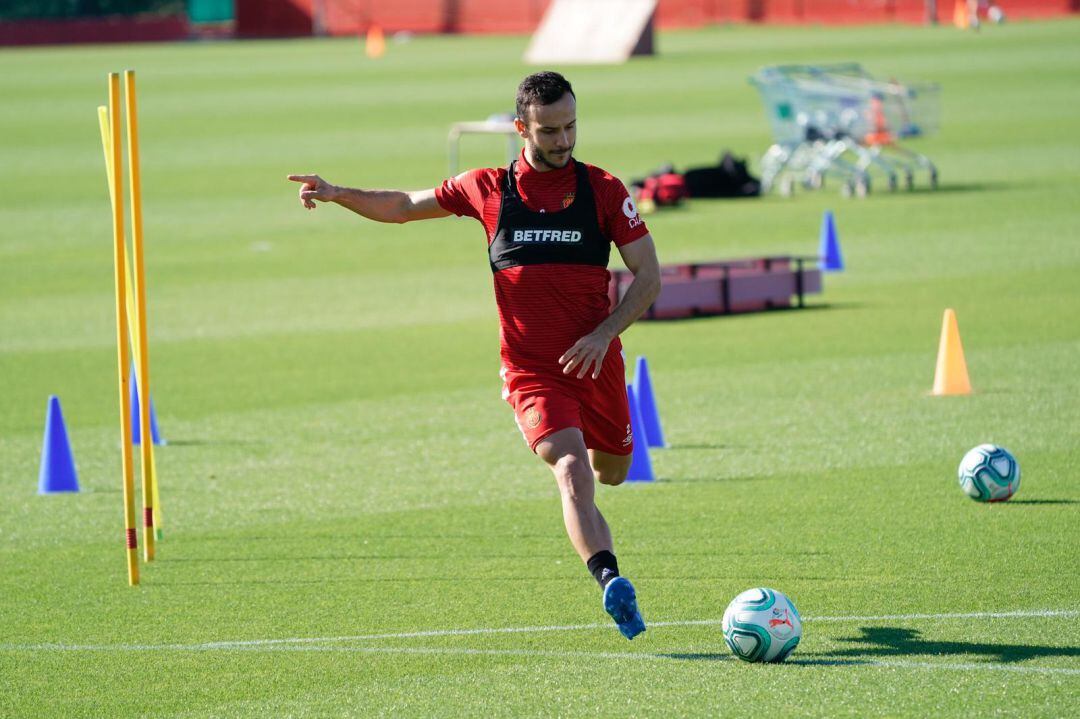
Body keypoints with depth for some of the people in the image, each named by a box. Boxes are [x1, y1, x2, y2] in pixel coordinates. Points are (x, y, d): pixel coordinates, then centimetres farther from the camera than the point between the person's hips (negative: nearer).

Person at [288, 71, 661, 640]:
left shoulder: (603, 190, 0)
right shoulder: (488, 189, 2)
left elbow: (648, 276, 1)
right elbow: (404, 206, 18)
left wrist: (605, 334, -14)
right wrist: (338, 195, 4)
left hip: (596, 360, 2)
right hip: (531, 372, -2)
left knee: (610, 473, 18)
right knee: (572, 471, -25)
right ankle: (611, 581, -37)